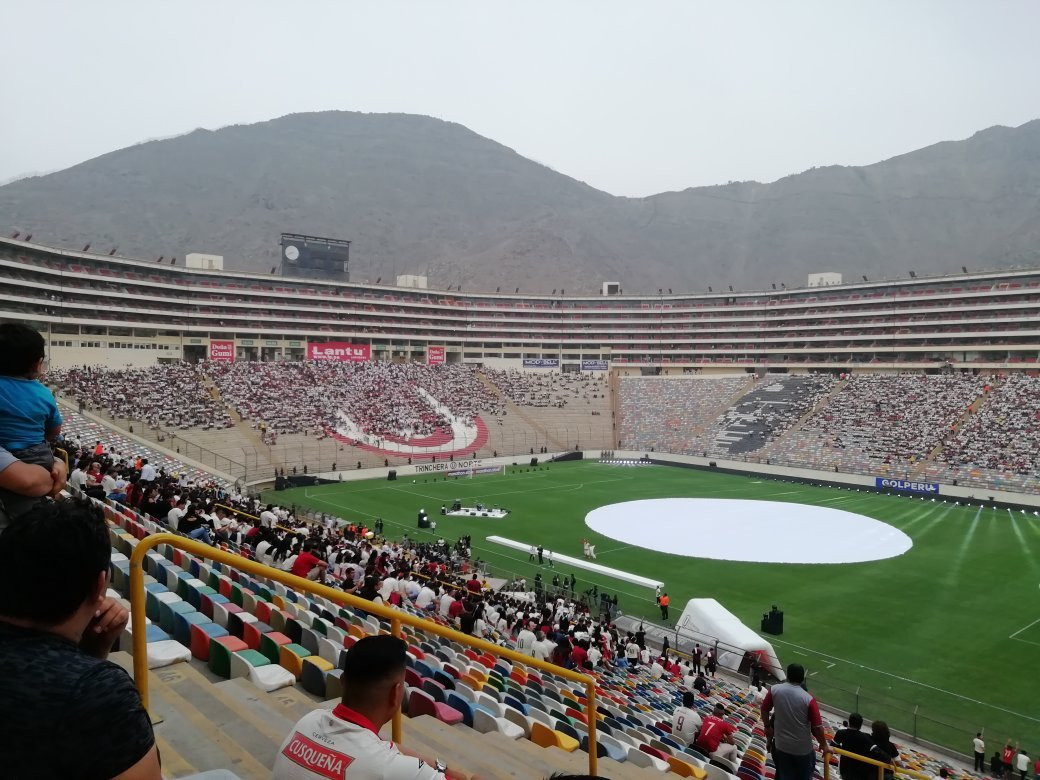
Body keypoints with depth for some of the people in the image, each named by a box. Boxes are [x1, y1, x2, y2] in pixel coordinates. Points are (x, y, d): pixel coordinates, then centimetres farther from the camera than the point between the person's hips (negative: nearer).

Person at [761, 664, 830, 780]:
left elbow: (764, 710, 3)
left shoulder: (775, 690, -10)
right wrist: (824, 745, 2)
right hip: (803, 748, -2)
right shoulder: (808, 699, -19)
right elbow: (817, 727, -15)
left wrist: (767, 727, 20)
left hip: (781, 746, 2)